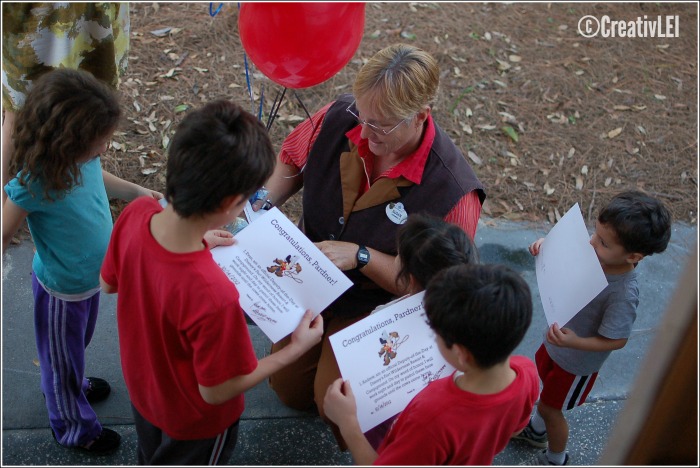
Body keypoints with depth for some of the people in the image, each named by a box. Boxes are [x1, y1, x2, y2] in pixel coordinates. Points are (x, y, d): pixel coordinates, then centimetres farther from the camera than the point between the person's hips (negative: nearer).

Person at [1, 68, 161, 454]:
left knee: (78, 344, 35)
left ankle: (70, 384, 66)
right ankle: (73, 425, 49)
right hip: (62, 291, -6)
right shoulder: (33, 183, -37)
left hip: (93, 276, 6)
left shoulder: (83, 158, -19)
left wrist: (136, 192, 12)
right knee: (62, 357, 22)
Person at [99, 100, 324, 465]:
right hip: (195, 418, -5)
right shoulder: (214, 297, -48)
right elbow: (216, 391, -29)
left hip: (141, 383, 5)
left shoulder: (135, 214, -29)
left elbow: (109, 283, -6)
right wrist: (298, 348, -18)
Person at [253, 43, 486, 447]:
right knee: (288, 388, 13)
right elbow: (291, 160, 2)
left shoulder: (453, 190, -32)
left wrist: (360, 256, -33)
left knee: (333, 401, -15)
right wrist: (264, 205, -15)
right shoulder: (337, 118, -20)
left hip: (377, 302, -4)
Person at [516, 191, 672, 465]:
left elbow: (616, 340, -27)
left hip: (577, 362, -6)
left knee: (550, 407, 17)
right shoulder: (596, 255, -21)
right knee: (547, 388, 31)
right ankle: (536, 431, 61)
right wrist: (548, 245, -20)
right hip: (556, 341, 6)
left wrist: (575, 342, -40)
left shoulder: (624, 294, -38)